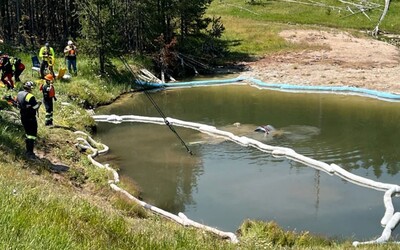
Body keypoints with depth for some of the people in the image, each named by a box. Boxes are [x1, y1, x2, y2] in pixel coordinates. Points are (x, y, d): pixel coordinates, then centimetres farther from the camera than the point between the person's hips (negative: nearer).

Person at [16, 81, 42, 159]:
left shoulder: (19, 94, 4)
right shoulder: (30, 96, -22)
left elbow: (18, 105, 13)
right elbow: (34, 108, -21)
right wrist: (38, 104, -2)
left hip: (23, 117, 8)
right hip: (31, 118, -8)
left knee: (27, 133, 20)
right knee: (32, 135, 0)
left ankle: (28, 151, 28)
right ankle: (30, 153, -1)